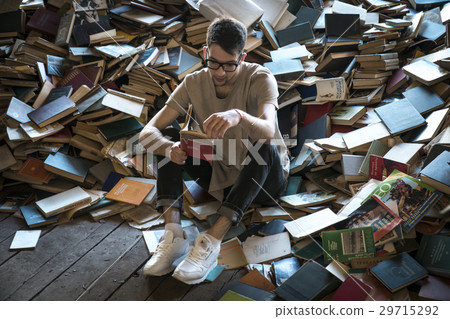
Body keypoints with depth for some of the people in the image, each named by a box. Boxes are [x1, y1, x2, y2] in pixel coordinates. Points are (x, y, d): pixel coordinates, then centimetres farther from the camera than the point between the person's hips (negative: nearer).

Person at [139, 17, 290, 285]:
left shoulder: (260, 79, -18)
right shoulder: (194, 84, -9)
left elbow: (268, 131, -39)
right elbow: (148, 132, -16)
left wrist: (239, 116, -60)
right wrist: (169, 149, -39)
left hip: (264, 178, -3)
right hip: (219, 177, 4)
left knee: (266, 149, -36)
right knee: (166, 138, -15)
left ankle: (213, 241, -39)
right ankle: (173, 234, -29)